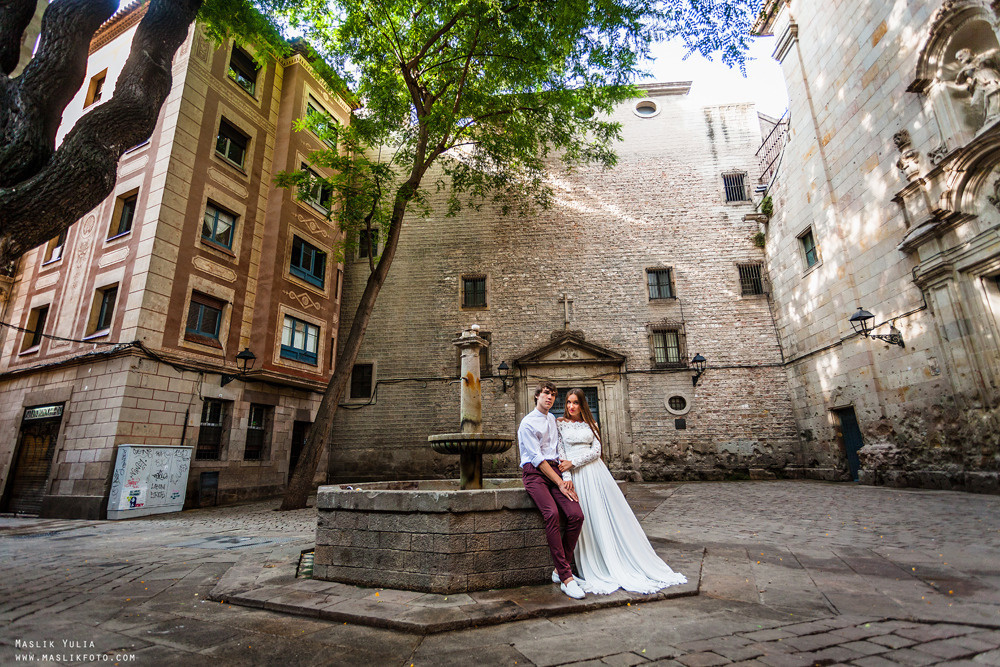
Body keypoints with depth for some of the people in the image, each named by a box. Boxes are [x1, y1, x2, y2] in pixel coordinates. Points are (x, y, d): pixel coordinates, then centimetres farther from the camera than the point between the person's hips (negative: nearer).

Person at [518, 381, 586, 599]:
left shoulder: (553, 420, 21)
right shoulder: (528, 423, -3)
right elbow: (537, 458, -9)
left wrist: (566, 477, 4)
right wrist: (560, 483, -11)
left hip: (554, 470, 6)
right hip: (534, 473, -6)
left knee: (576, 515, -17)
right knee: (552, 513, -30)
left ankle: (560, 570, -2)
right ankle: (566, 578, -24)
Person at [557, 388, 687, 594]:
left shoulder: (590, 424, 13)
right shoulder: (560, 424, 6)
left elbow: (596, 450, 2)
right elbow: (561, 452, -1)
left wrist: (573, 463, -11)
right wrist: (566, 477, -15)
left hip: (595, 471, 3)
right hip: (575, 476, -2)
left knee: (610, 514, 2)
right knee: (586, 520, -5)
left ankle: (625, 565, 13)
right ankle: (598, 570, 5)